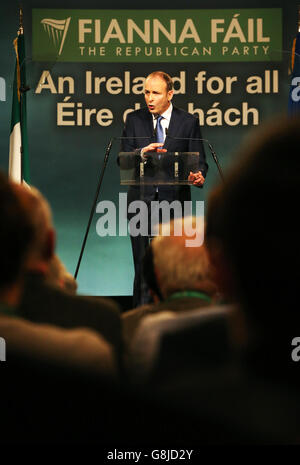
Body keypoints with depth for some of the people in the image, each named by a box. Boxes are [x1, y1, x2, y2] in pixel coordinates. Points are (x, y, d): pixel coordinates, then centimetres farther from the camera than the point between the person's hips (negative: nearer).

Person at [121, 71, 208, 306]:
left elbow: (199, 161, 2)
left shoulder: (188, 122, 3)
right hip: (142, 201, 1)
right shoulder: (134, 119, 7)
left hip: (175, 200, -1)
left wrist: (199, 176, -21)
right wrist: (143, 153, -20)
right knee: (143, 265, 2)